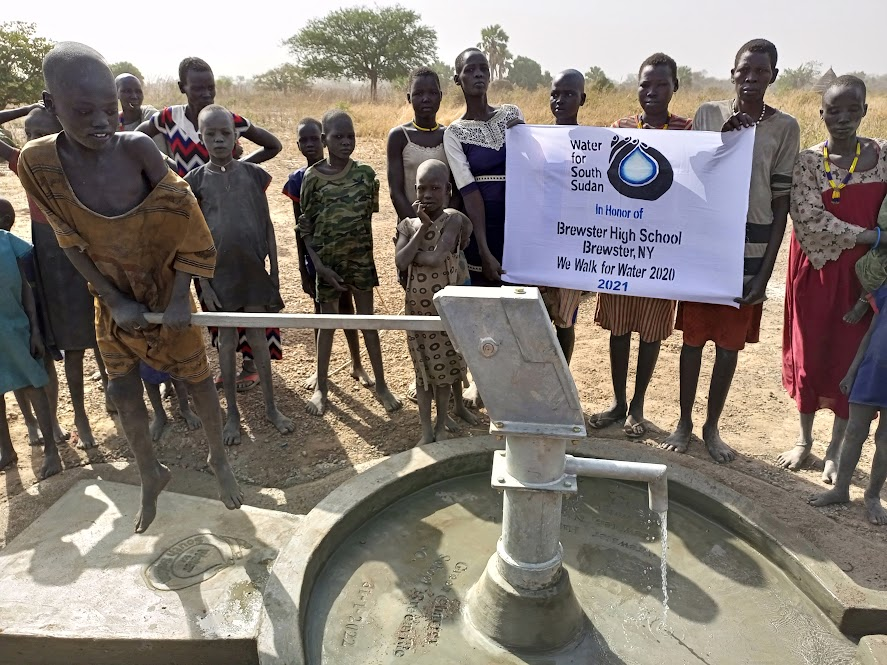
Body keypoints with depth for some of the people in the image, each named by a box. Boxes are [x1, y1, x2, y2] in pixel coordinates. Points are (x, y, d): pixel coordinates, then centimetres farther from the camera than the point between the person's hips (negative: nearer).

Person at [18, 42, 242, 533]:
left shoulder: (137, 148, -22)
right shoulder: (37, 161, -16)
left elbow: (183, 224, -17)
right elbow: (70, 242, -8)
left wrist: (180, 298, -18)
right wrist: (113, 301, -11)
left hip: (166, 289, -2)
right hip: (113, 297, 2)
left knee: (197, 377, 9)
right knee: (122, 390, 10)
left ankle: (218, 458, 33)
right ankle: (151, 474, 34)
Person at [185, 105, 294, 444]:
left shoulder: (253, 174, 1)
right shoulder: (196, 181, -2)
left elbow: (267, 226, 5)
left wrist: (274, 270, 3)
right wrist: (203, 283, -6)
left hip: (253, 269, 1)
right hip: (219, 272, -1)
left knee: (258, 338, 9)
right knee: (227, 341, 9)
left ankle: (271, 407, 23)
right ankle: (233, 413, 23)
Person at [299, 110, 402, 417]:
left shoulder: (365, 173, -2)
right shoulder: (313, 177, -6)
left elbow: (371, 213, 6)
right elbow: (306, 226, -4)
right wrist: (319, 264, -10)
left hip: (361, 256, 1)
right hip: (328, 259, -1)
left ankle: (381, 384, 21)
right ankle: (321, 387, 24)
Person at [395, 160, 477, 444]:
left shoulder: (453, 219, -12)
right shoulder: (408, 224, -1)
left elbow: (435, 258, -24)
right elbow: (400, 263, -16)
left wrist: (411, 252, -10)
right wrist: (421, 229, -16)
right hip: (417, 307, 3)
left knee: (444, 364, 11)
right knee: (423, 367, 10)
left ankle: (441, 424, 28)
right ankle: (426, 430, 21)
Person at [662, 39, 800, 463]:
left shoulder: (784, 128, 0)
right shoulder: (708, 114, 2)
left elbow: (781, 204, -1)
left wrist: (765, 271, -6)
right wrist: (722, 138, -14)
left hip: (749, 254, 0)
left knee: (730, 344, 9)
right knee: (693, 338, 8)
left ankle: (712, 427, 26)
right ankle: (684, 422, 25)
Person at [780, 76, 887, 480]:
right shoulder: (808, 161, -5)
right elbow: (809, 219, -15)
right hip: (816, 272, -1)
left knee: (851, 359, 6)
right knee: (809, 355, 9)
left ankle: (835, 450, 24)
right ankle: (804, 439, 29)